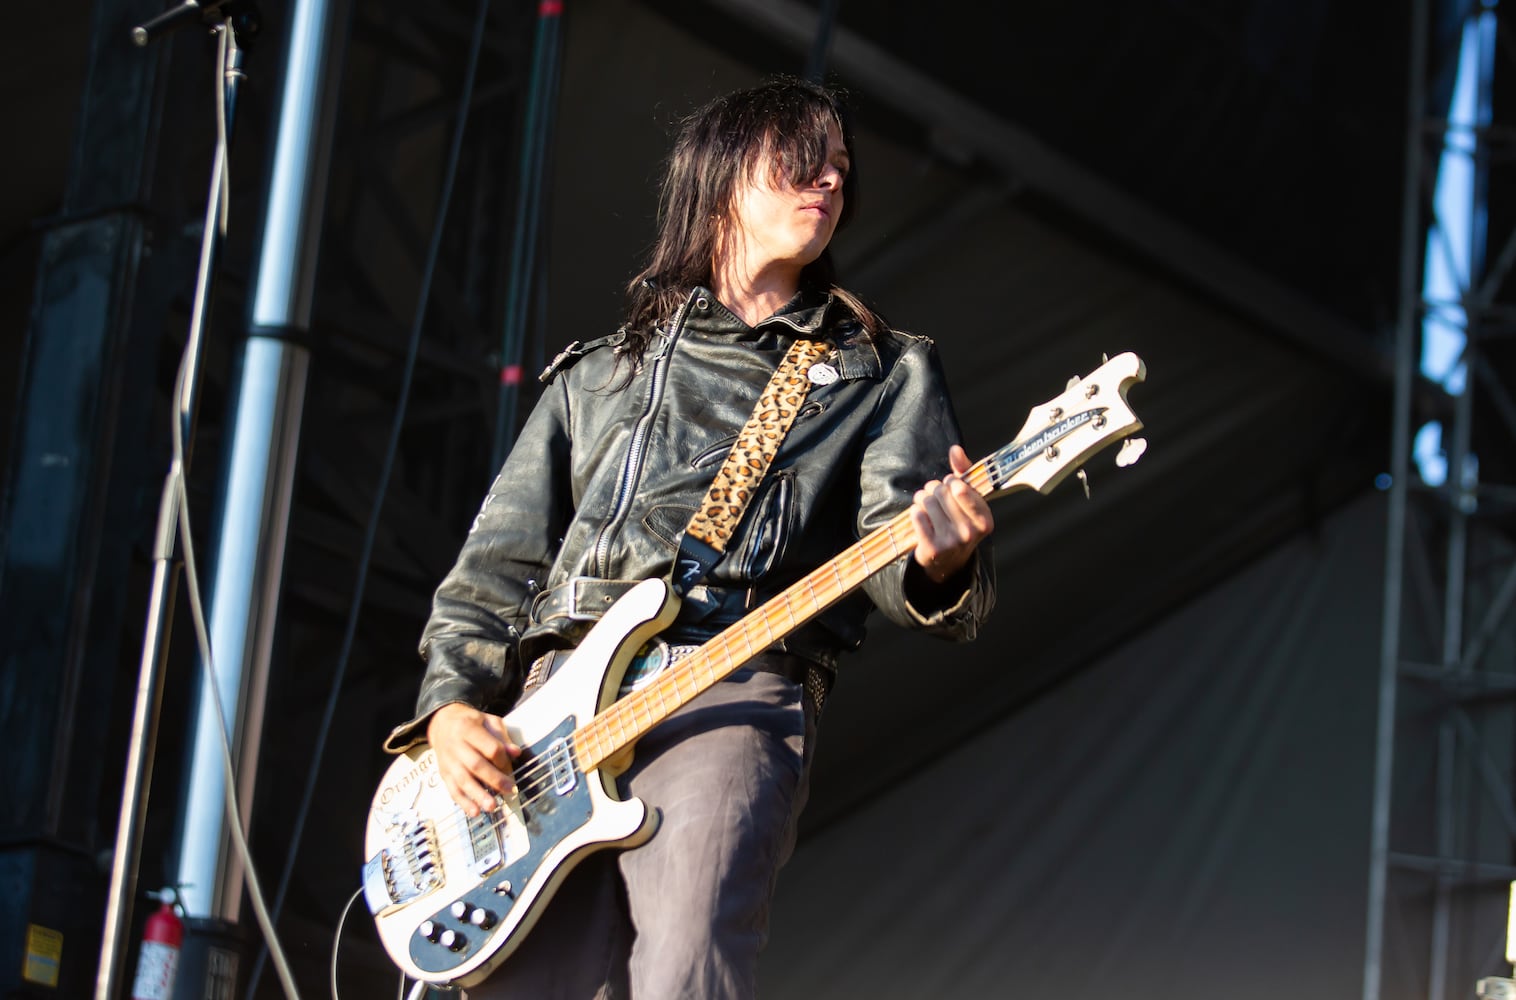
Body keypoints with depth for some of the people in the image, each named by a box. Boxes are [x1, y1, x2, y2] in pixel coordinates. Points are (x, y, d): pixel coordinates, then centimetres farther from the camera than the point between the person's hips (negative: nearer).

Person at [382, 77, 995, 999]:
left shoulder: (884, 372, 21)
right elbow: (496, 566, 24)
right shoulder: (597, 375, 27)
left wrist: (937, 562, -21)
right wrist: (451, 706, 5)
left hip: (730, 703, -3)